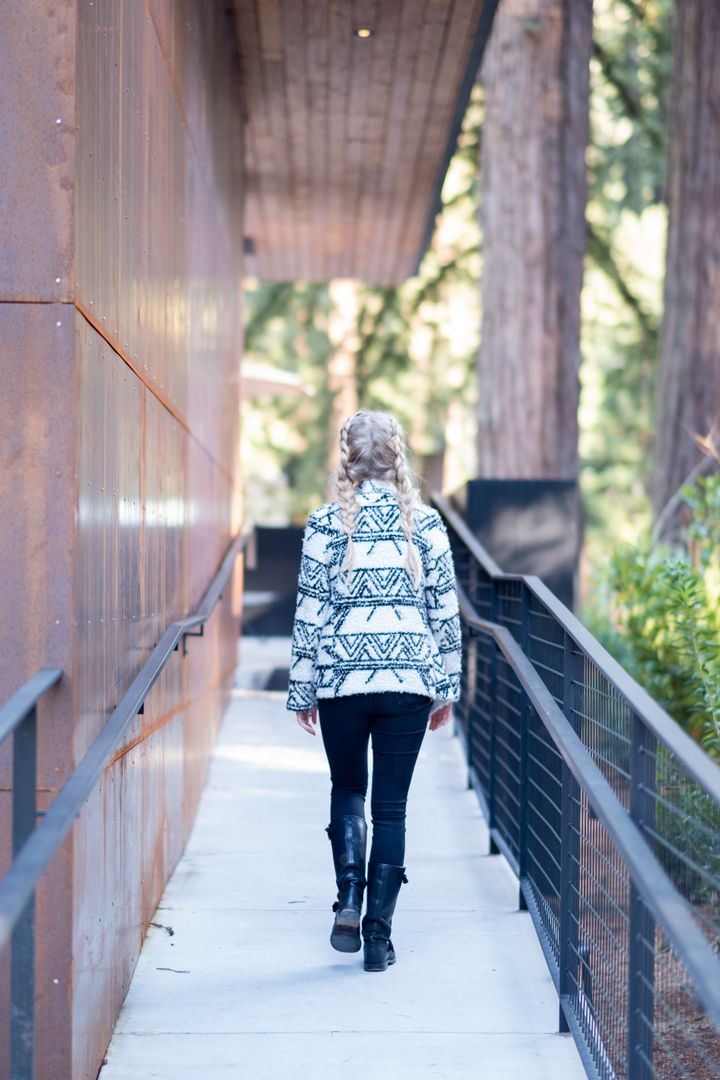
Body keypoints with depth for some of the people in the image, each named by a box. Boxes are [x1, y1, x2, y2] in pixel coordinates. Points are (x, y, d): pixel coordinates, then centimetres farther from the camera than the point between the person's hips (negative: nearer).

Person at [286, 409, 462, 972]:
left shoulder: (326, 523, -3)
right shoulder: (426, 522, 1)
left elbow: (310, 612, -2)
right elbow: (446, 611, 3)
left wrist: (302, 689, 5)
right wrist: (447, 688, 11)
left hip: (342, 679, -1)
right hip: (409, 679, 1)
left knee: (347, 789, 18)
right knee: (392, 804, 7)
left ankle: (349, 900, 0)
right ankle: (379, 931, 7)